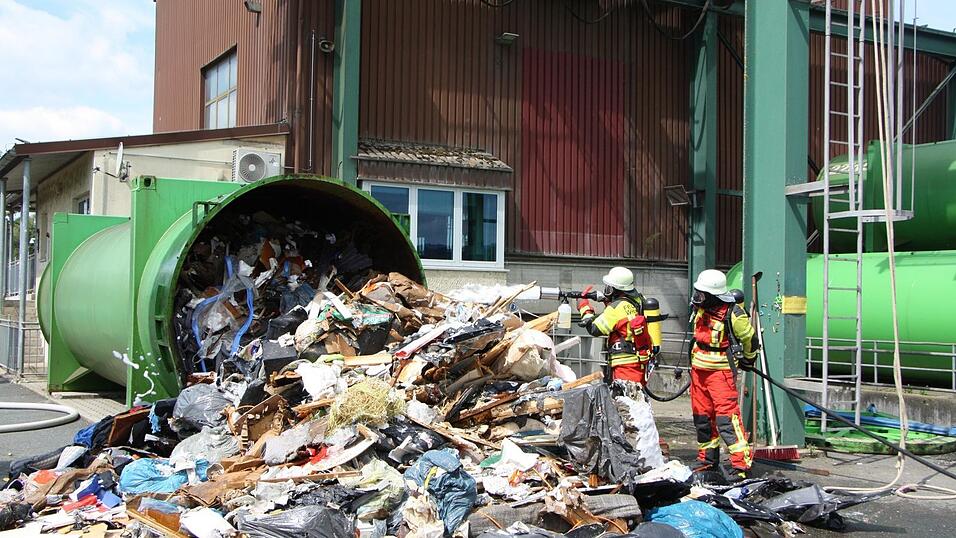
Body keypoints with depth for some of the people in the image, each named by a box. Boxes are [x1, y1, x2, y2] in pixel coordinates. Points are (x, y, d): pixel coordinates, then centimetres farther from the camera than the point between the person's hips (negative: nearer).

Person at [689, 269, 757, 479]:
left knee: (726, 417, -13)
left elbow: (748, 337, -2)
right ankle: (707, 459, 27)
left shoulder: (733, 314, -19)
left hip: (721, 371, -7)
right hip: (699, 369, 7)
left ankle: (742, 464, -13)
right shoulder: (700, 308, 2)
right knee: (702, 416, 13)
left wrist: (748, 359, 13)